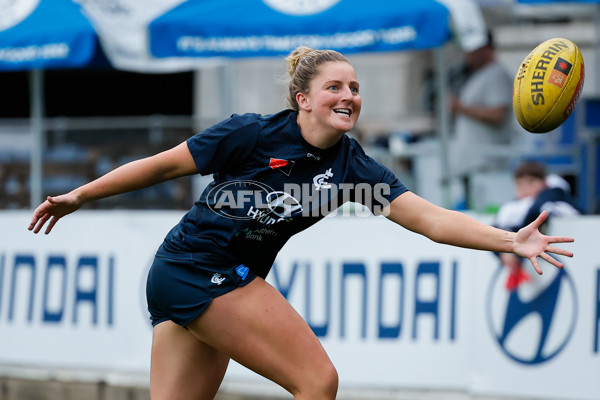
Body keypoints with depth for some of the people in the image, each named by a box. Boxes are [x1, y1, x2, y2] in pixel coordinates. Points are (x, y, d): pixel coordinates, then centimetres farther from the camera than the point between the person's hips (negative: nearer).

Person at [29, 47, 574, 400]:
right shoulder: (254, 134, -14)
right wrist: (78, 197, 2)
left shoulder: (350, 165, 0)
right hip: (205, 269, -7)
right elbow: (164, 165, -4)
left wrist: (510, 241, -21)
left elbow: (431, 218, -9)